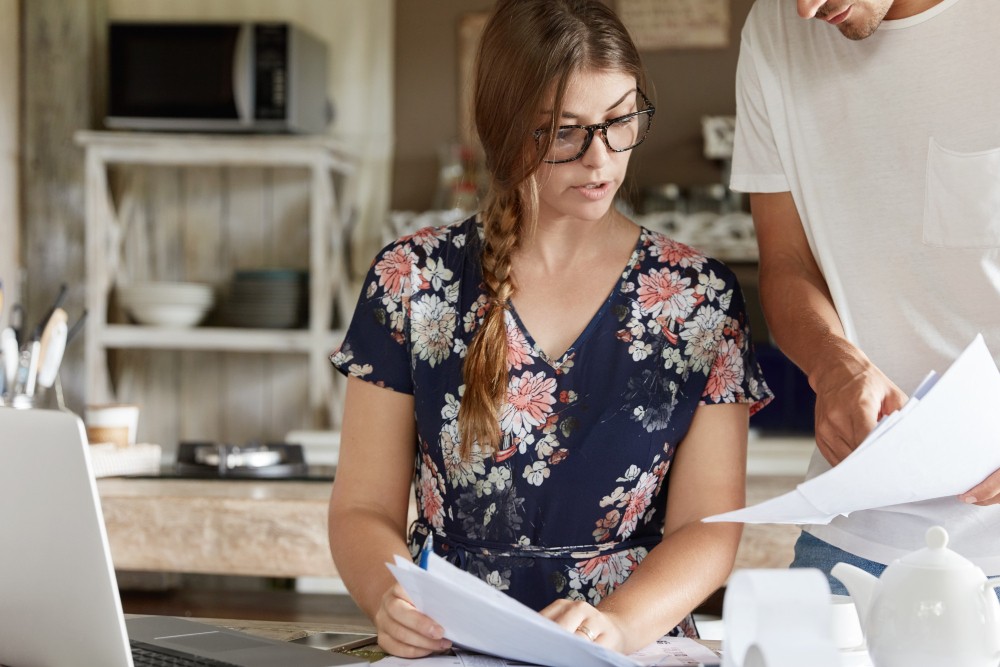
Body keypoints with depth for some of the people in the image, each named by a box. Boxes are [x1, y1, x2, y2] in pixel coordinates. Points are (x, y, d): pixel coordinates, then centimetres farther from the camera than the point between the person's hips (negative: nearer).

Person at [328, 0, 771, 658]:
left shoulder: (700, 298, 5)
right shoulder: (412, 282, 4)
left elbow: (707, 527, 0)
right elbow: (363, 509, 5)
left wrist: (620, 624, -19)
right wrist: (391, 600, -17)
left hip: (636, 648, 0)